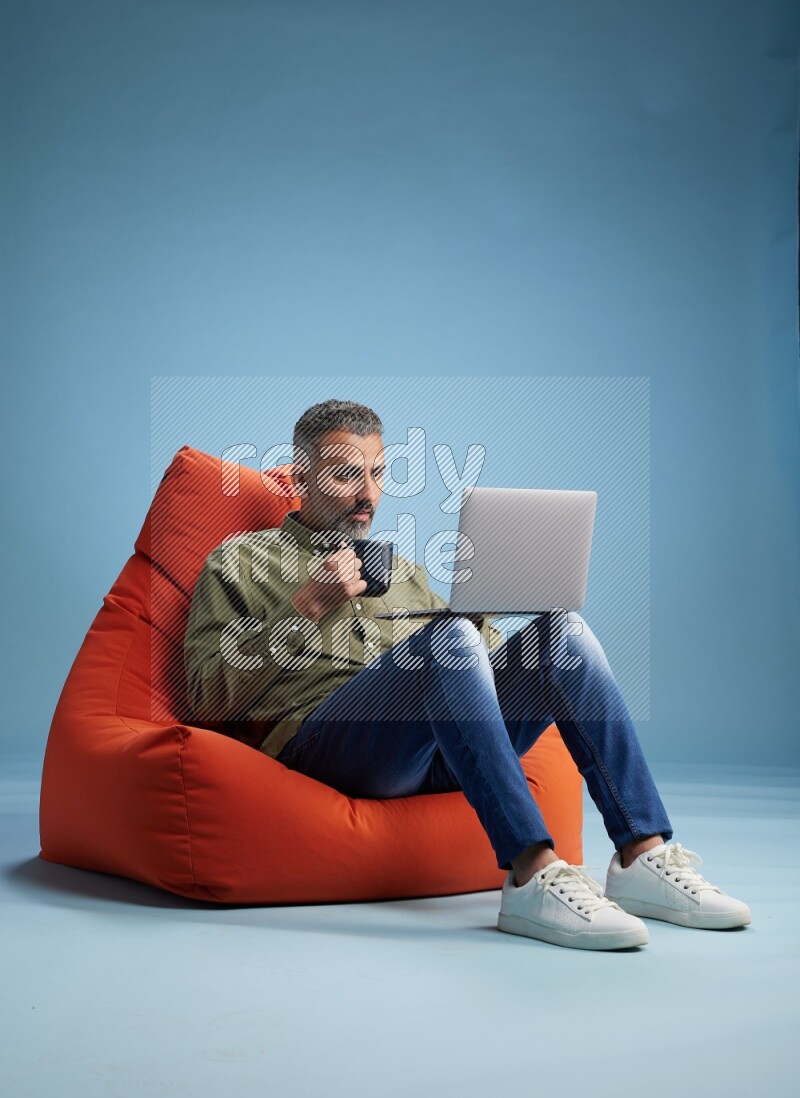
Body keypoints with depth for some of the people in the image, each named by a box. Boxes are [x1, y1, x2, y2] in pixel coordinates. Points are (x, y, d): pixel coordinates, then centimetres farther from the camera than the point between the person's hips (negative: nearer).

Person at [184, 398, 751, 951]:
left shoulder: (399, 566, 32)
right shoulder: (241, 561, 16)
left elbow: (479, 656, 26)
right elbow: (209, 699, 3)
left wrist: (477, 610, 3)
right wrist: (307, 607, -4)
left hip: (436, 756, 5)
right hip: (318, 738, -5)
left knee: (563, 629, -15)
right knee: (450, 636, -32)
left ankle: (643, 857, -24)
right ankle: (532, 875, -41)